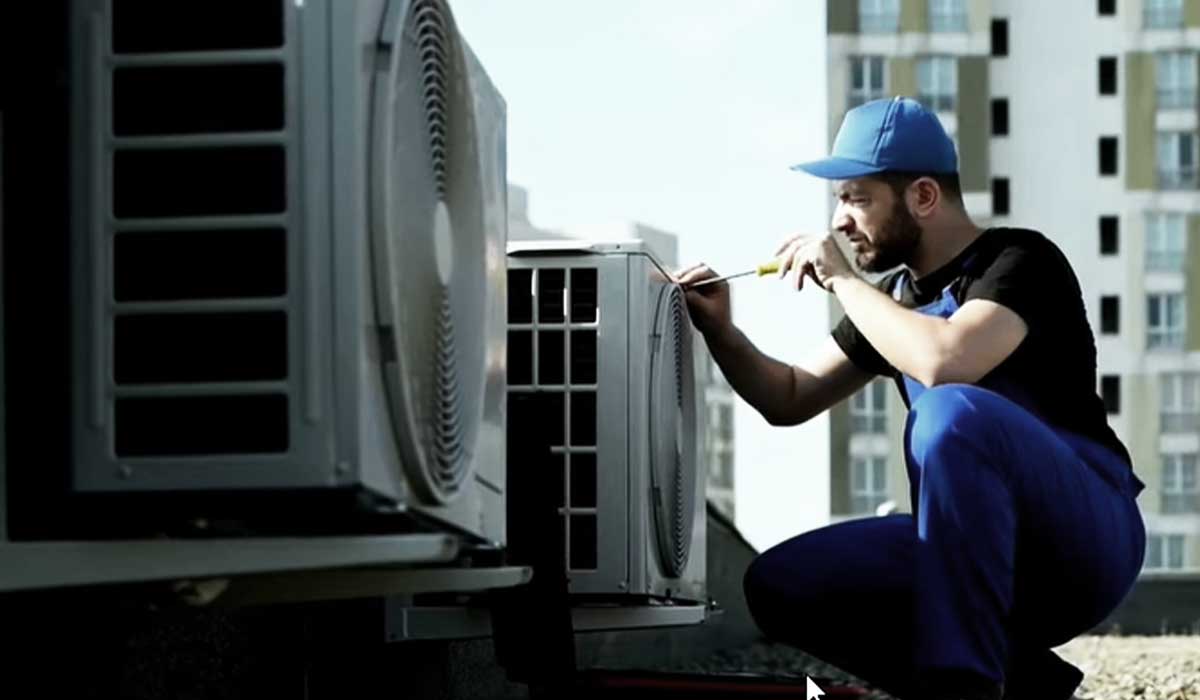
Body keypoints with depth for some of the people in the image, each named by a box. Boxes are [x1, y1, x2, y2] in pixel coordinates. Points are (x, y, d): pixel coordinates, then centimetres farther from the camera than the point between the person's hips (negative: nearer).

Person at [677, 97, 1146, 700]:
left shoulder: (1021, 261, -10)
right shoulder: (894, 295, 13)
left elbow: (945, 361, -30)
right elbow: (790, 400, 22)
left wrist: (842, 281, -17)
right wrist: (719, 331, 4)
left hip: (1087, 540, -8)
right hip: (979, 550, 8)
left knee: (954, 412, -34)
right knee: (780, 584, -8)